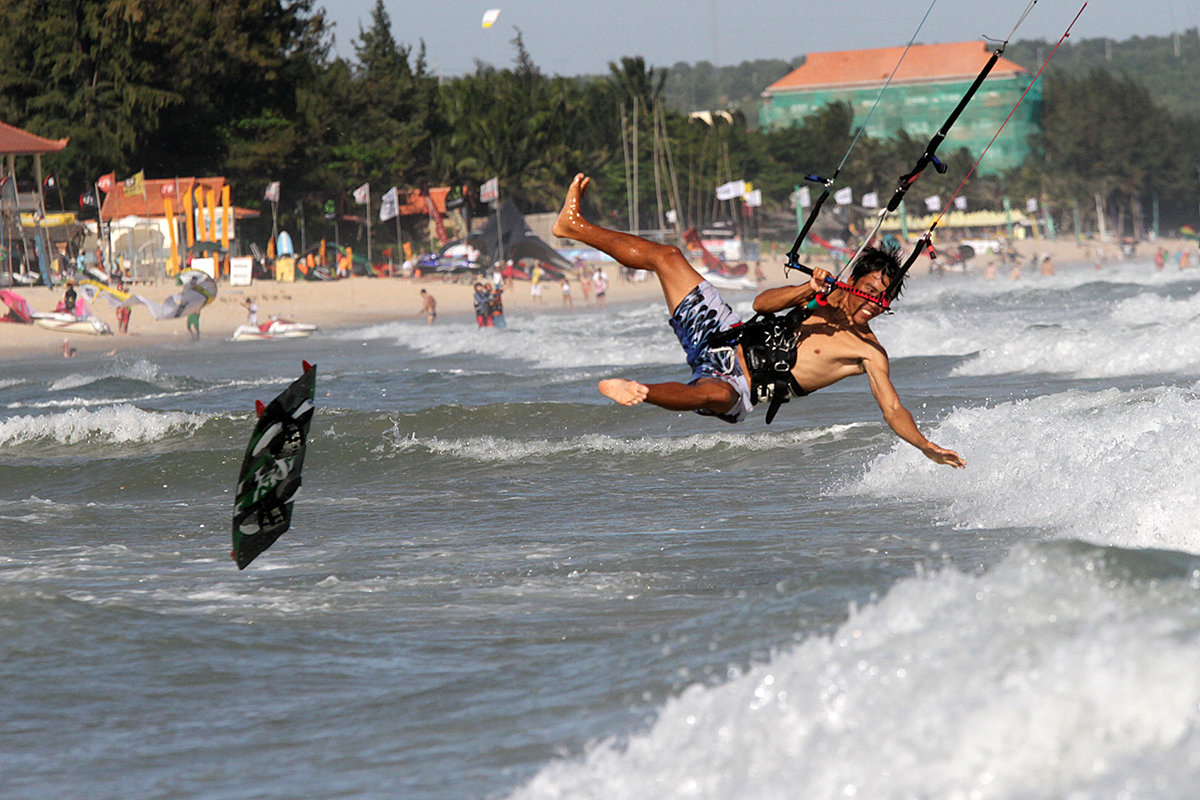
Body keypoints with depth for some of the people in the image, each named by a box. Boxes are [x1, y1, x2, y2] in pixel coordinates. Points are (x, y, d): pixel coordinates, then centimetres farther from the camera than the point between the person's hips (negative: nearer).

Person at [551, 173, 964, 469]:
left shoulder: (869, 353, -5)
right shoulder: (828, 297, 9)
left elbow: (894, 410, -9)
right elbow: (763, 303, -2)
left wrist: (926, 447, -23)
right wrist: (807, 291, -20)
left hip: (740, 384, -5)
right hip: (725, 338, 5)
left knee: (713, 393, -46)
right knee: (666, 256, 6)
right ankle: (574, 225, 14)